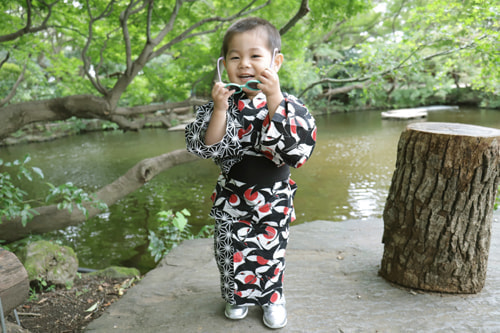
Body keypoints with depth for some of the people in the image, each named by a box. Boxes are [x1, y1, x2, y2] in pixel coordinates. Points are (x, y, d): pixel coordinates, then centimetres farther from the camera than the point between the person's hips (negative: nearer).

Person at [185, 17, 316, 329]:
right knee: (232, 252, 16)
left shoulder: (288, 104, -14)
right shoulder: (222, 102, -9)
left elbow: (297, 149, -29)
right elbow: (208, 148, -15)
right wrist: (220, 109, -29)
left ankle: (272, 298, 45)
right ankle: (238, 295, 45)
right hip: (232, 198, 1)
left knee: (271, 252, 17)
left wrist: (274, 99, -35)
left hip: (273, 200, -1)